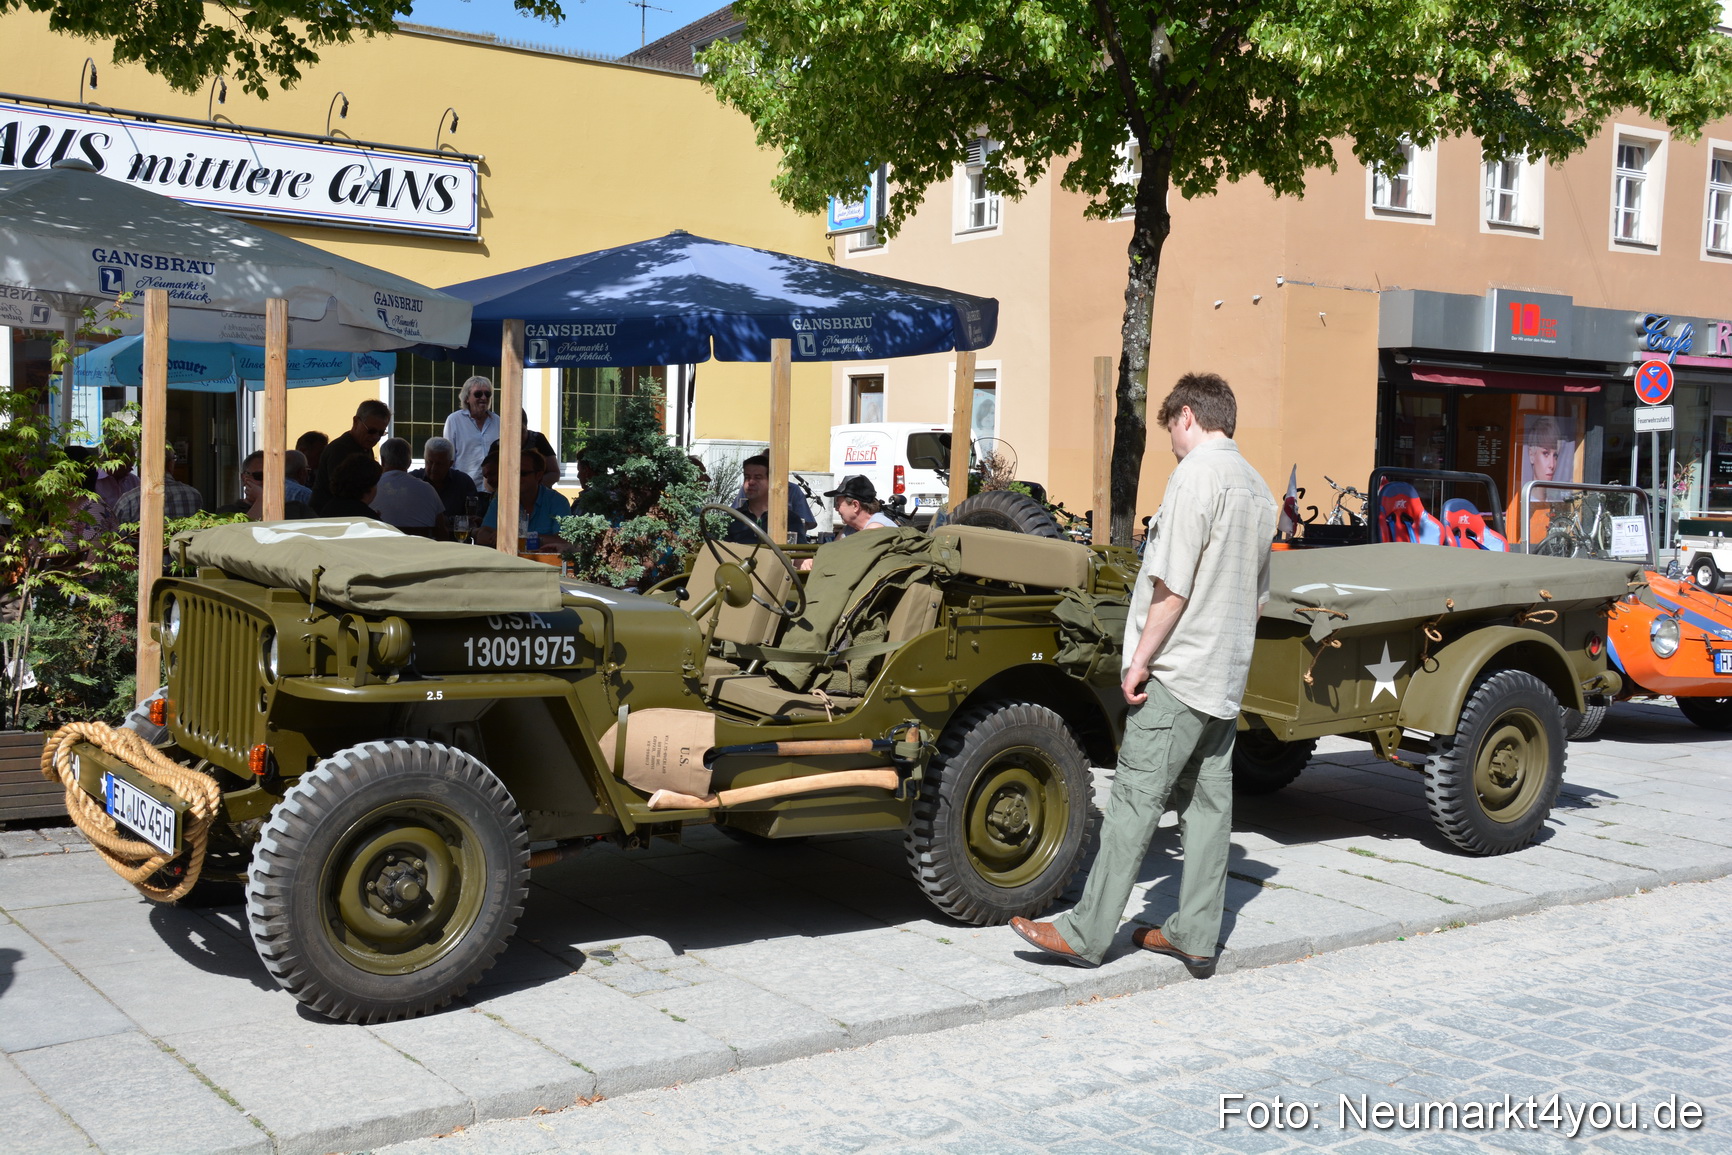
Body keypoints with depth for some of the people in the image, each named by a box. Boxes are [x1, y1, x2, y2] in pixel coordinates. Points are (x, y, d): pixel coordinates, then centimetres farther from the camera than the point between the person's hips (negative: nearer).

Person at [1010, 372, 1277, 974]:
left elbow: (1172, 584, -19)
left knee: (1135, 799, -6)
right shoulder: (1257, 488, 14)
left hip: (1179, 671, -9)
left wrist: (1142, 659, -14)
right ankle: (1195, 936, 15)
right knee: (1208, 801, 10)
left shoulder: (1196, 474, -13)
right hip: (1228, 675, 9)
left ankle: (1086, 934, -2)